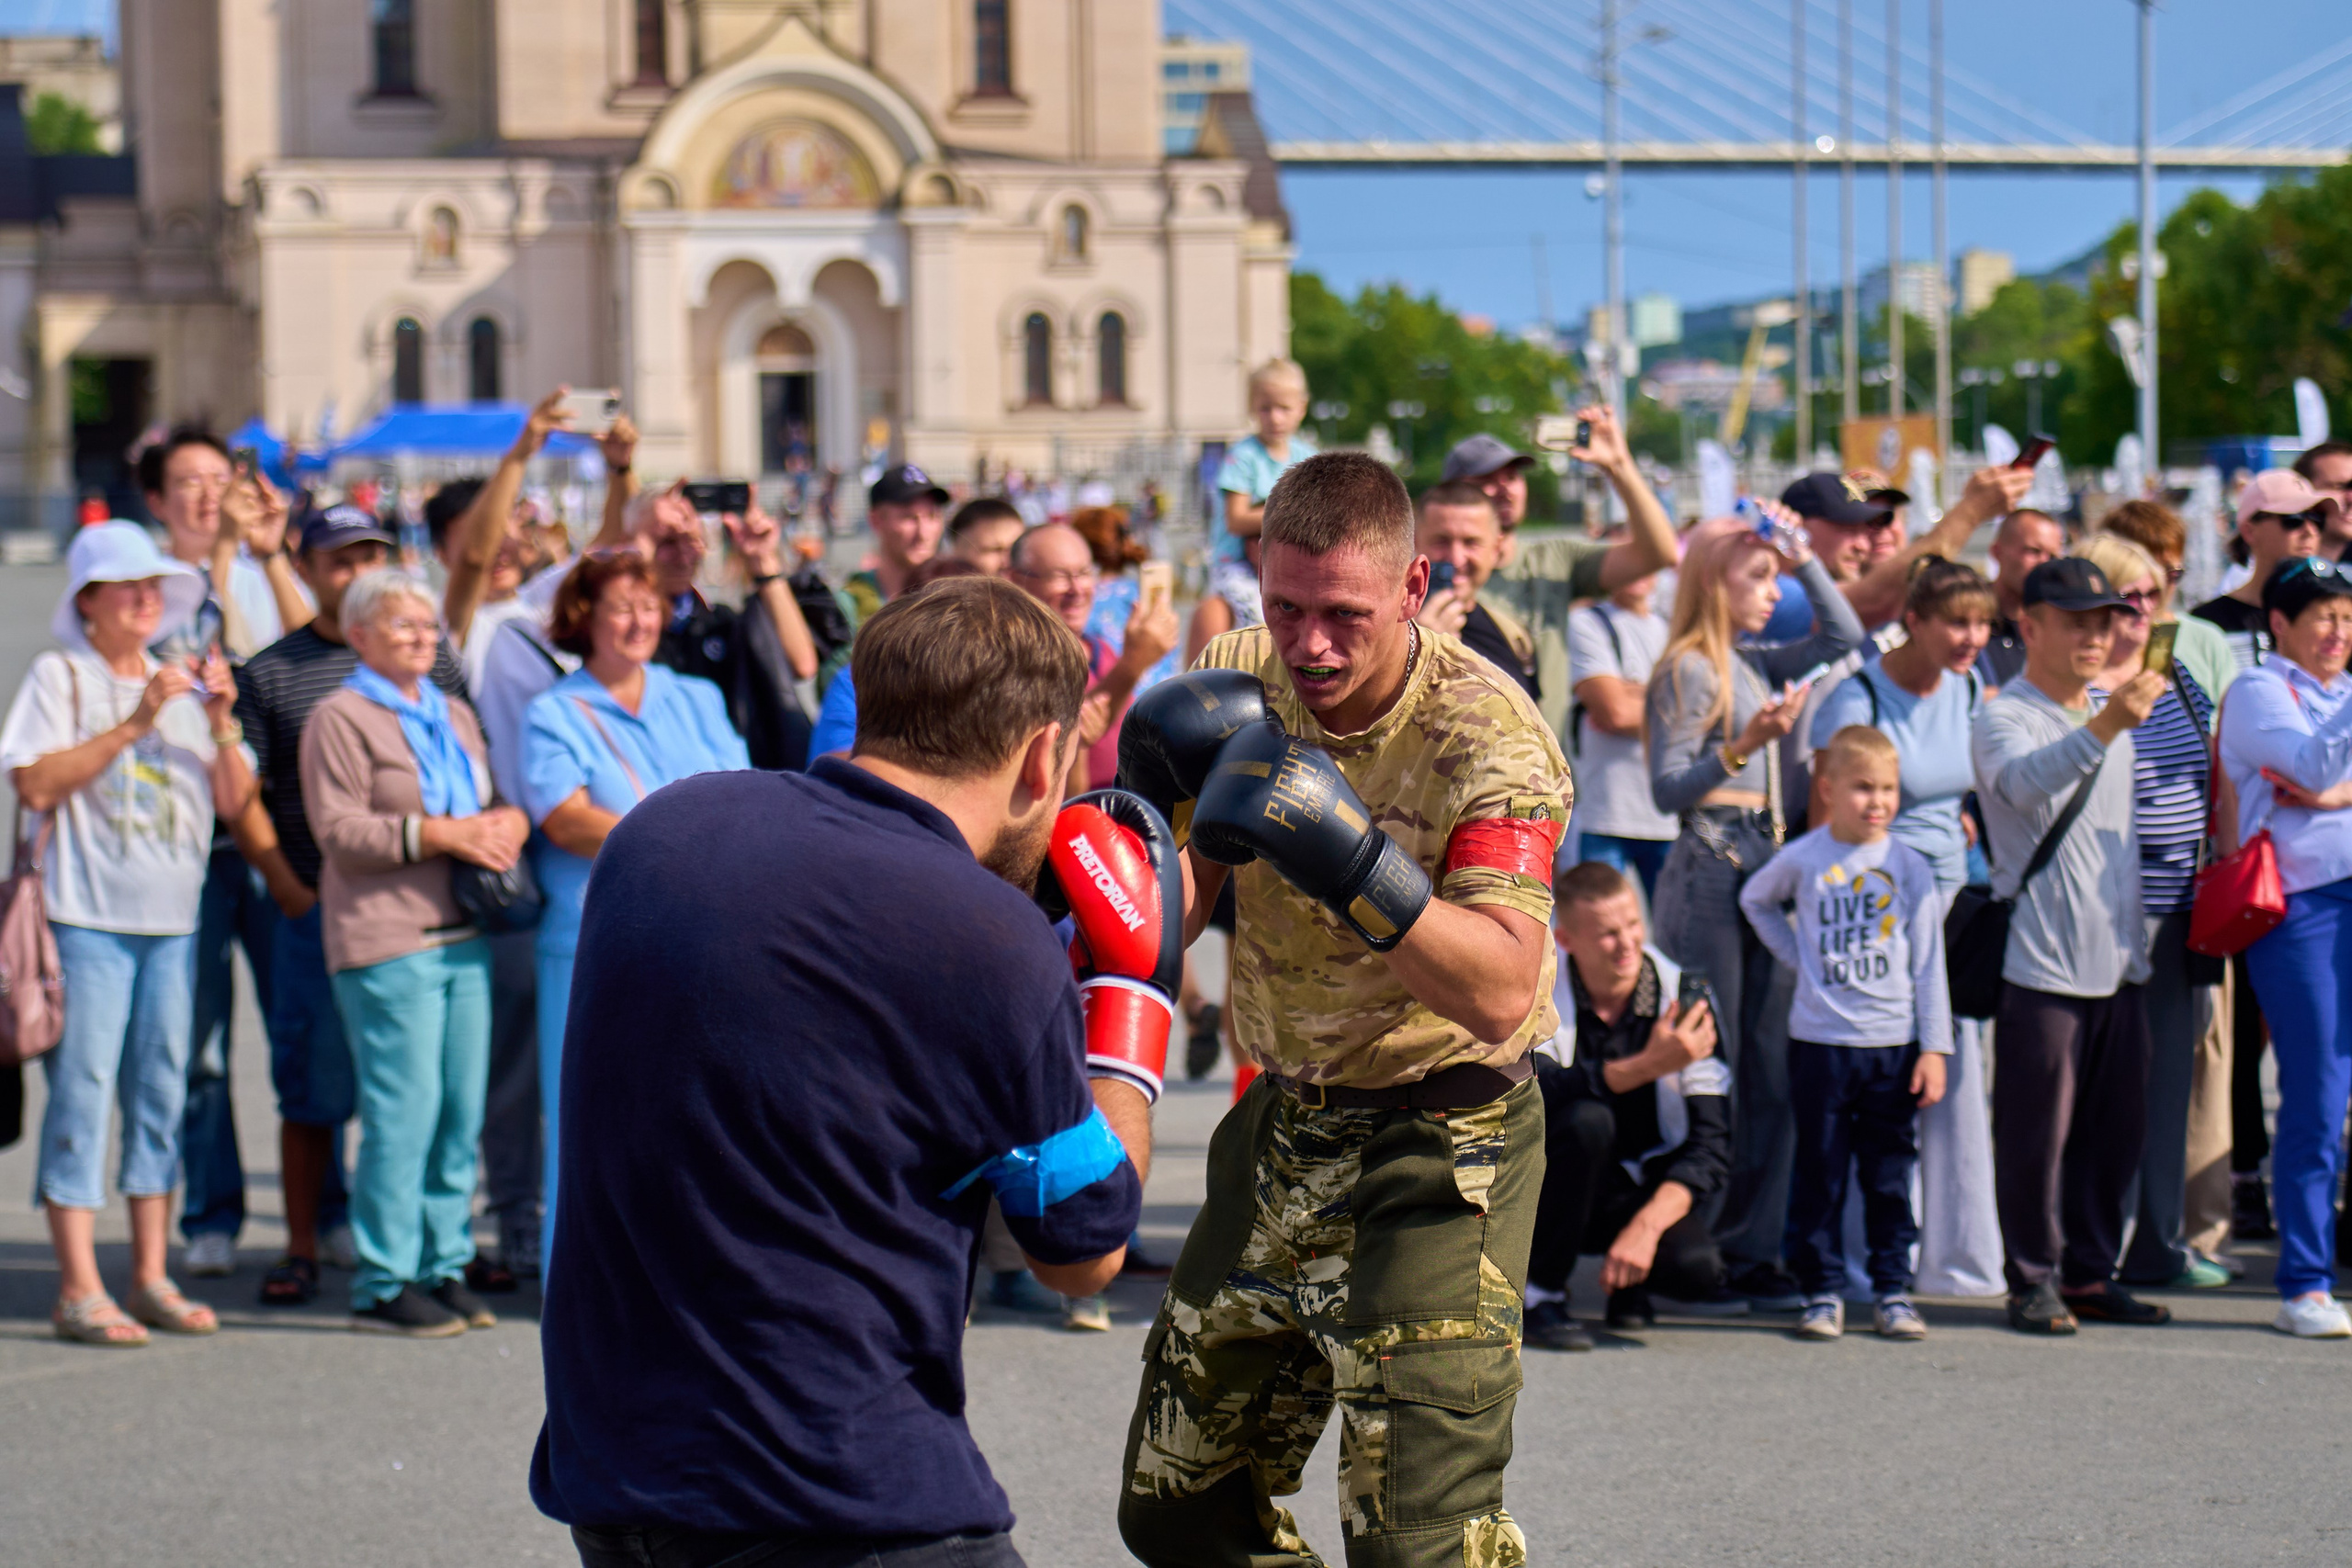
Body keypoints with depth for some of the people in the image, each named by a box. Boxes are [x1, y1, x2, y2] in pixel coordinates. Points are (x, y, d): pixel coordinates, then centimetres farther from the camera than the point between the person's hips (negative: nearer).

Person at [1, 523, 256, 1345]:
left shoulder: (183, 683, 16)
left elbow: (234, 802, 11)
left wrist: (221, 723, -5)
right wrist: (135, 724, -16)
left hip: (174, 917, 6)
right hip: (88, 914, -6)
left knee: (161, 1092, 7)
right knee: (82, 1089, -8)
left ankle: (151, 1277, 14)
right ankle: (79, 1289, -7)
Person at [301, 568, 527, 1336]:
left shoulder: (454, 715, 21)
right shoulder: (340, 719, -3)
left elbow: (498, 801, 25)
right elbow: (339, 831, -11)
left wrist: (507, 822, 0)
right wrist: (441, 834, -17)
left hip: (462, 935, 7)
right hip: (385, 941, -7)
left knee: (461, 1109, 6)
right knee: (403, 1113, -9)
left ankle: (443, 1267, 15)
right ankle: (383, 1286, -2)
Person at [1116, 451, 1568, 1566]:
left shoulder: (1485, 733, -21)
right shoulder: (1239, 683, -3)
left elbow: (1497, 993, -30)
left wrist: (1348, 860, -41)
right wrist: (1151, 802, -19)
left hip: (1440, 1146, -6)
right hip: (1281, 1126, 6)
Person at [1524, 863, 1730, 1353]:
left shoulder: (1681, 995, -9)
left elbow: (1712, 1140, -14)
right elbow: (1535, 1093, -33)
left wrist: (1647, 1225, -28)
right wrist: (1649, 1065, -43)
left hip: (1645, 1187, 2)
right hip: (1555, 1185, -2)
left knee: (1699, 1270, -28)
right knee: (1586, 1120, -34)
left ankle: (1628, 1284, 10)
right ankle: (1540, 1294, -17)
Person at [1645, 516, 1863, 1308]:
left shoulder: (1757, 667, 16)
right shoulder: (1688, 671, -6)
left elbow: (1845, 635, 22)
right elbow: (1666, 788, -11)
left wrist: (1804, 558, 14)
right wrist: (1742, 747, -24)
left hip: (1762, 868, 8)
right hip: (1708, 871, -8)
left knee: (1768, 1072, 5)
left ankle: (1750, 1249, 8)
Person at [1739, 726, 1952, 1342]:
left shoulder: (1911, 868, 1)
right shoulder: (1802, 860, -1)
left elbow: (1928, 965, 4)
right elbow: (1755, 902, 20)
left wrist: (1934, 1046, 0)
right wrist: (1796, 957, 7)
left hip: (1893, 1043, 1)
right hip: (1820, 1041, 0)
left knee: (1890, 1175, 5)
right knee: (1820, 1173, 3)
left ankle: (1893, 1290, 13)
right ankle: (1821, 1292, 11)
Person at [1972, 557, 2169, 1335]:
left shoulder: (2110, 712, 17)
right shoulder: (2004, 717, -7)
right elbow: (2024, 781, -31)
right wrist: (2103, 728, -45)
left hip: (2118, 957, 7)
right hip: (2041, 959, -7)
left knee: (2116, 1127, 9)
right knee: (2038, 1132, -4)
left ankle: (2091, 1273, 18)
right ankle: (2034, 1279, 4)